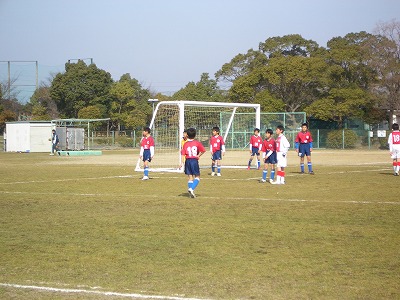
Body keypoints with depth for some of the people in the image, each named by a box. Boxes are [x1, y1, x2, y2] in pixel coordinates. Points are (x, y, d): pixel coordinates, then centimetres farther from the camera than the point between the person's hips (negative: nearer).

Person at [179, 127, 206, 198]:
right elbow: (203, 150, -8)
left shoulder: (185, 144, 3)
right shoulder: (197, 143, -2)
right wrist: (198, 155, 7)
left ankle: (191, 193, 6)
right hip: (194, 160, -3)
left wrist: (181, 163, -3)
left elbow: (183, 154, -2)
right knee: (197, 177, 4)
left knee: (190, 177, 9)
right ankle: (192, 189, -19)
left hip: (187, 161, 3)